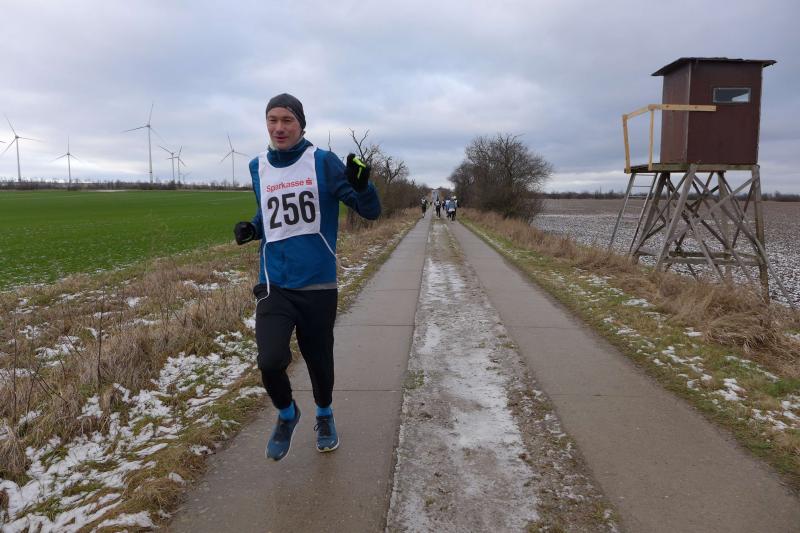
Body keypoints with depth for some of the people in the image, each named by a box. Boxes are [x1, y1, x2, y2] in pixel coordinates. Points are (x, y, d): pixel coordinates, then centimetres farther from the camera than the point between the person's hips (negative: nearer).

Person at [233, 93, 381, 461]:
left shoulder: (323, 162, -7)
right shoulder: (258, 167, 5)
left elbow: (370, 211, -9)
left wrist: (360, 185, -30)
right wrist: (252, 228, 0)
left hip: (318, 285, -1)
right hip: (274, 285, 2)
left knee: (319, 361, 10)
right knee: (270, 362, -15)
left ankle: (324, 416, 43)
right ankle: (287, 414, 19)